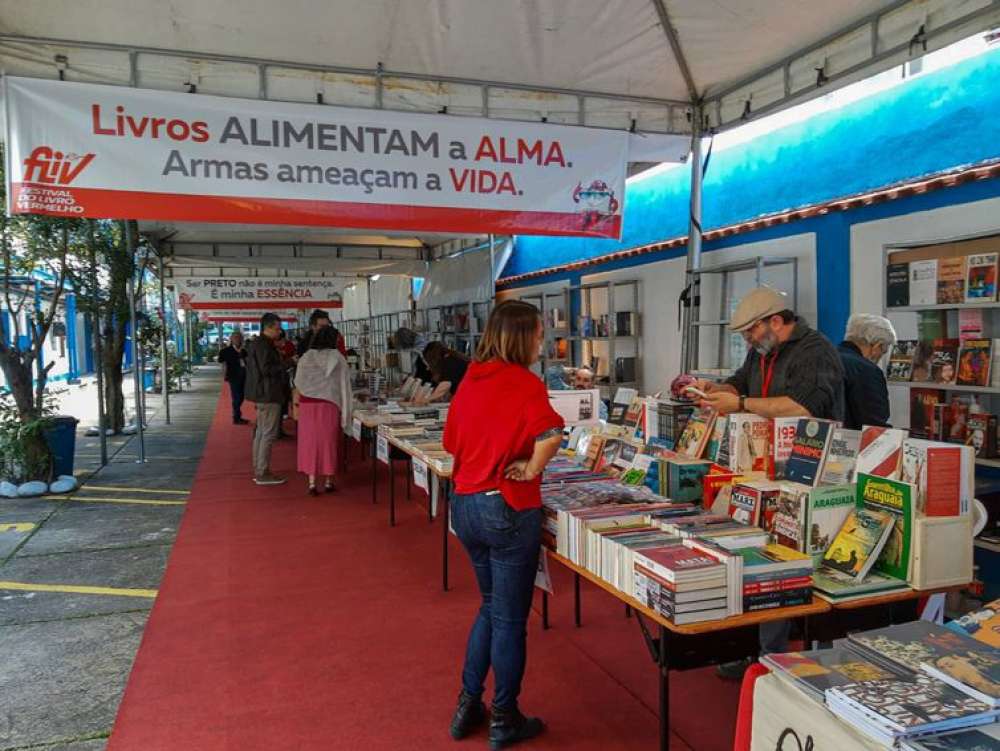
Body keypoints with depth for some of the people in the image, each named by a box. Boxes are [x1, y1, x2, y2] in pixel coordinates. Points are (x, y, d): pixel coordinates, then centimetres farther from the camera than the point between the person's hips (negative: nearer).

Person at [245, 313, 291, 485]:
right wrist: (287, 364, -14)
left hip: (261, 393, 11)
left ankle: (258, 471, 21)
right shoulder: (263, 345, -16)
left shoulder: (256, 343, 16)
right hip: (268, 394, -11)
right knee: (269, 434, -7)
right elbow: (266, 369, -23)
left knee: (261, 432, 15)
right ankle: (263, 474, -4)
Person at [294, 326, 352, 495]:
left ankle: (312, 482, 5)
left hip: (307, 405, 1)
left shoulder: (305, 358, 1)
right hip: (329, 405, -1)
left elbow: (297, 383, 5)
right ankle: (329, 481, 18)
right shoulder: (337, 358, -3)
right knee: (329, 442, 10)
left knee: (310, 441, 7)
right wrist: (345, 412, -1)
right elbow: (344, 385, -4)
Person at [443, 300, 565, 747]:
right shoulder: (523, 382, -15)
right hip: (506, 508, -7)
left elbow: (452, 439, 15)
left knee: (491, 606, 24)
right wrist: (531, 469, -17)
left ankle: (468, 706, 31)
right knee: (510, 617, 10)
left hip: (464, 504, 7)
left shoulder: (470, 379, 6)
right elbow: (551, 433, -32)